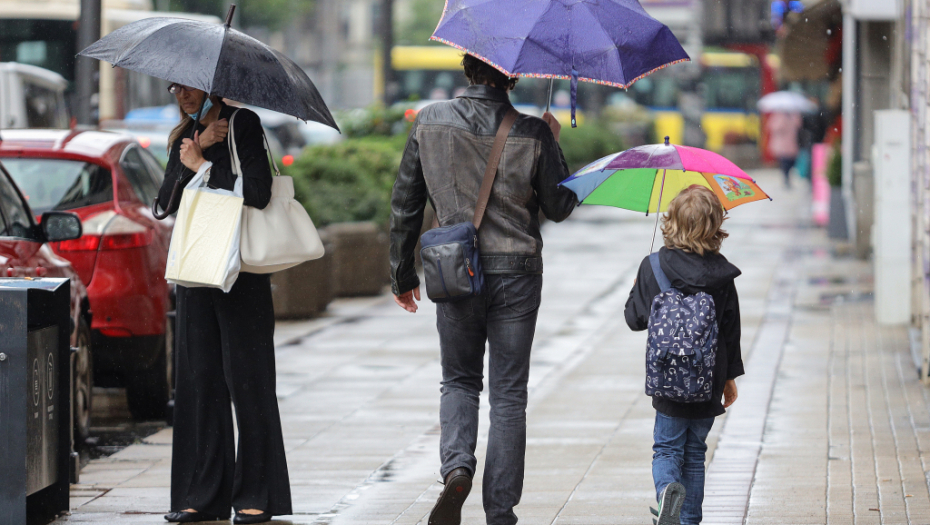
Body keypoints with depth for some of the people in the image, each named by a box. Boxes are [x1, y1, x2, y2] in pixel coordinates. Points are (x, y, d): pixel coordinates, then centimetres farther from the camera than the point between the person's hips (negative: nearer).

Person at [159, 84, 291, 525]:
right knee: (198, 379, 5)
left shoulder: (243, 125, -3)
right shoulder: (183, 139, 15)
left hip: (241, 272, -6)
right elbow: (166, 201, 3)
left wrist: (202, 165, -8)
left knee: (247, 379, -4)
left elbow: (257, 193, -15)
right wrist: (192, 155, -8)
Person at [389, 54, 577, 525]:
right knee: (508, 394, 7)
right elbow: (559, 208, 1)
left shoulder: (430, 122, -3)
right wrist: (553, 144, 13)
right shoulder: (532, 133, -8)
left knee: (459, 380, 18)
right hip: (516, 273, -1)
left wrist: (402, 274, 12)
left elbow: (405, 204, 2)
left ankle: (456, 465, -9)